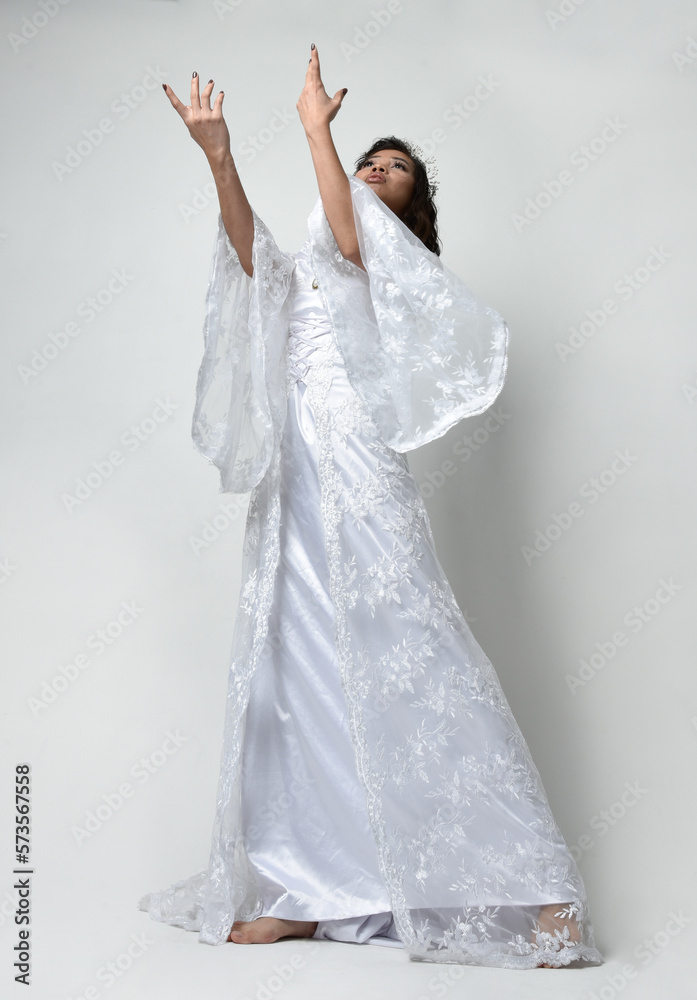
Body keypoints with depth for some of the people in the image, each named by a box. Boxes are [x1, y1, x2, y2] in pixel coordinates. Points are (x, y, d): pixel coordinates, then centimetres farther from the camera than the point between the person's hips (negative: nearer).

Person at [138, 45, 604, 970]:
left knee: (414, 670, -10)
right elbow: (250, 253, 0)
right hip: (296, 496, 6)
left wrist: (317, 127, -4)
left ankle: (540, 893, -2)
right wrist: (220, 158, -14)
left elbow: (351, 240, -11)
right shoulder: (302, 277, 22)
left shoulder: (408, 271, 10)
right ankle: (305, 892, 13)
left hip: (365, 487, -5)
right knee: (292, 678, 3)